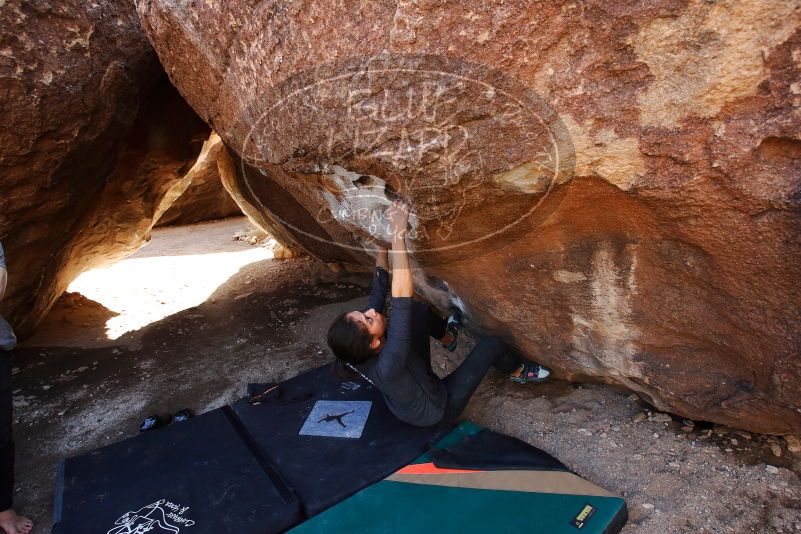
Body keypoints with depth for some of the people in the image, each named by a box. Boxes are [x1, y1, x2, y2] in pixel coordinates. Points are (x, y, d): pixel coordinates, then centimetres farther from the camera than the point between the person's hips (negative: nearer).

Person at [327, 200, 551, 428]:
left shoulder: (359, 355, -25)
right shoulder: (386, 369, -46)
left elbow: (380, 282, -19)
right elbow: (402, 298, -55)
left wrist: (387, 230, -19)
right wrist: (398, 234, -54)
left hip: (414, 389, 6)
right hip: (439, 407, -6)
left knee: (419, 310, 3)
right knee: (491, 345, -5)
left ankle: (447, 336, 37)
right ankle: (518, 371, 30)